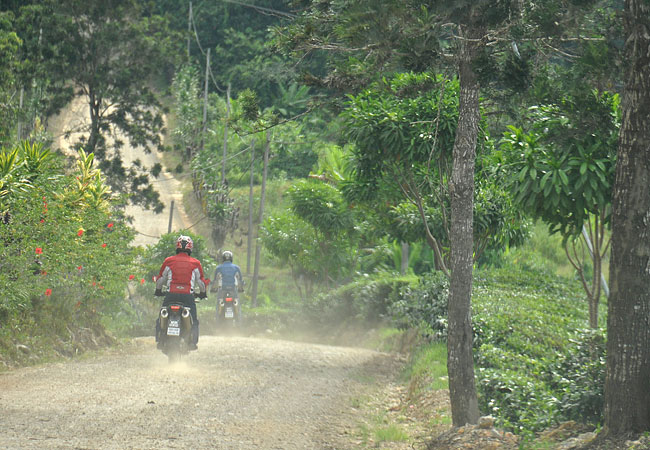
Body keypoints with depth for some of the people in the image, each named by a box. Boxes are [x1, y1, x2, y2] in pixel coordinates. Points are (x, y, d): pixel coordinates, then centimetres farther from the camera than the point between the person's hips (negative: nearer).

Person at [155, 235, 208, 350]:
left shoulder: (168, 261, 5)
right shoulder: (195, 263, 4)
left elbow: (160, 278, 12)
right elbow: (201, 281, 11)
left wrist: (158, 291, 29)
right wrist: (203, 293, 29)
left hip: (171, 294, 0)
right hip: (188, 295, 0)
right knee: (194, 320, 12)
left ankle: (159, 340, 5)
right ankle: (193, 342, 2)